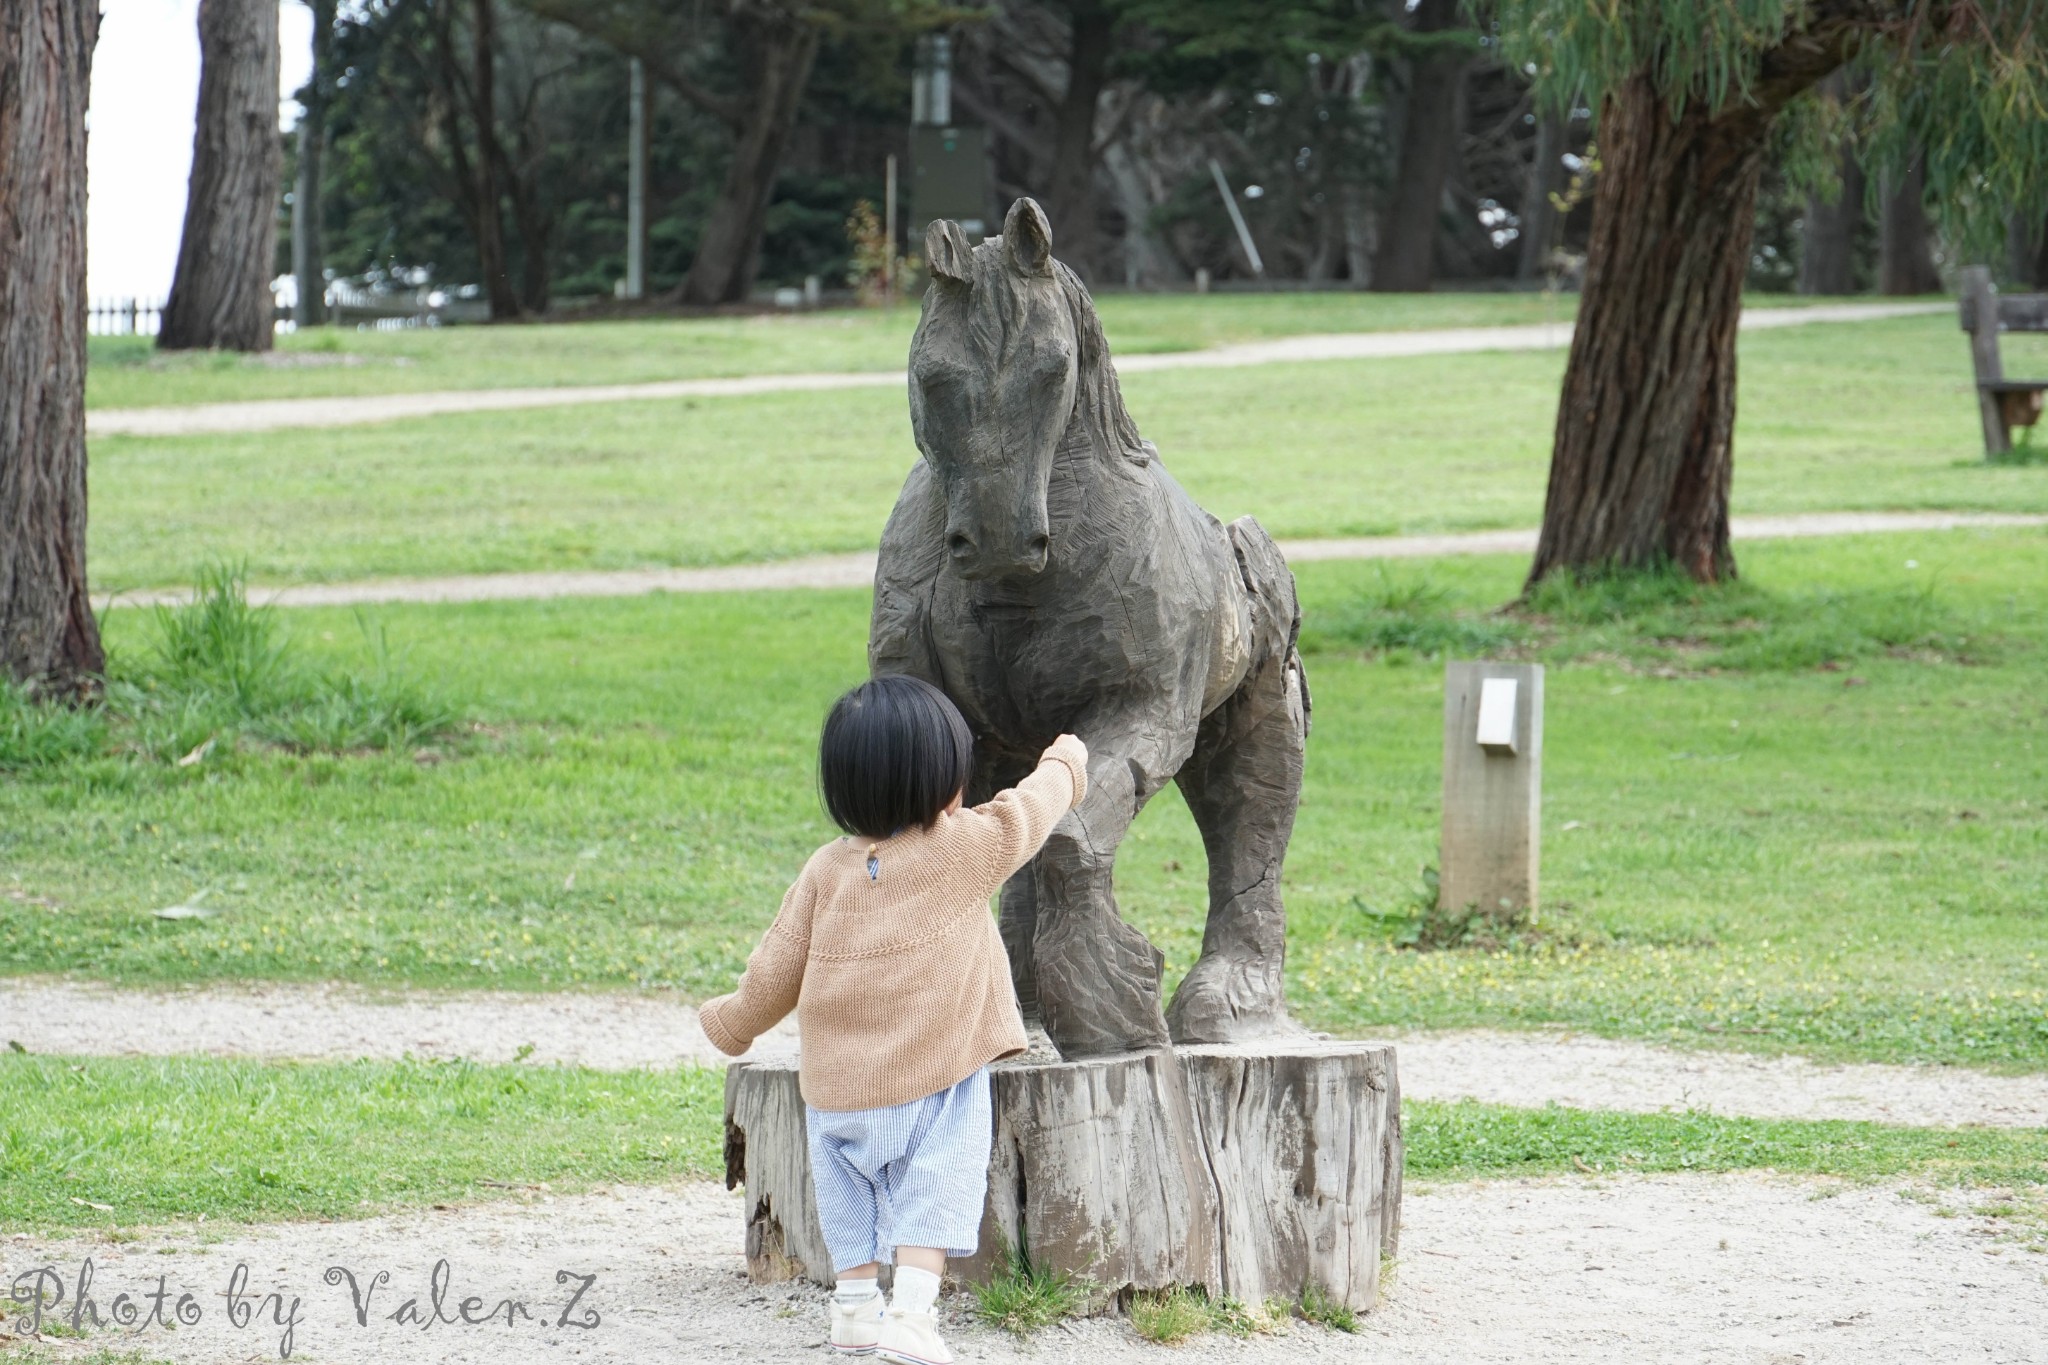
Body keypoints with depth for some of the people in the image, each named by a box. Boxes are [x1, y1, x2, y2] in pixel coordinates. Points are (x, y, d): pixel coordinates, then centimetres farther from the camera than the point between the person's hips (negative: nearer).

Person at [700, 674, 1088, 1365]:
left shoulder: (826, 870, 3)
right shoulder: (967, 847, -7)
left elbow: (779, 964, 7)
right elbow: (1027, 812, 9)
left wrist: (733, 1022, 25)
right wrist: (1066, 764, 30)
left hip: (836, 1087, 4)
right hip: (936, 1081, -4)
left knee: (849, 1198, 19)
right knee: (931, 1195, -3)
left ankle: (855, 1305, 24)